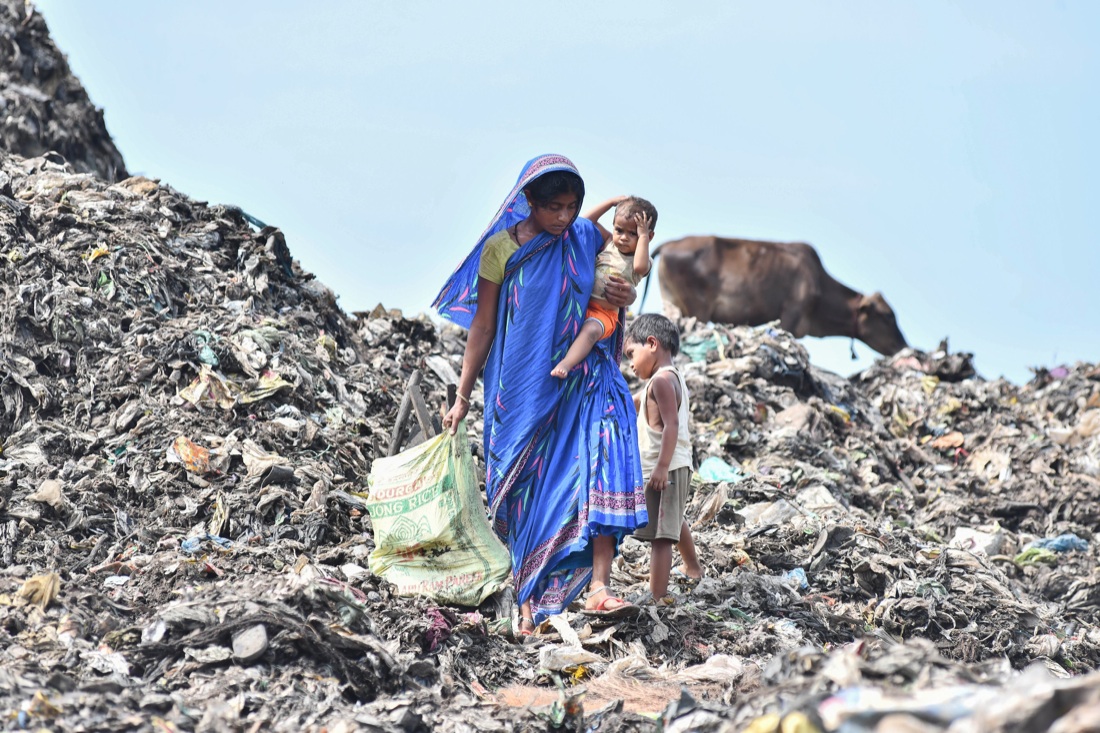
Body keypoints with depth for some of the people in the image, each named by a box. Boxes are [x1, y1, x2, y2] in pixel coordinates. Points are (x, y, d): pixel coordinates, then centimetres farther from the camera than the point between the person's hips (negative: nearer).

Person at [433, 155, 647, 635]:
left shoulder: (588, 239, 4)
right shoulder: (501, 249, -3)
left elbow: (619, 282, 23)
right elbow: (482, 327, 2)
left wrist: (627, 295, -2)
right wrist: (462, 397, 3)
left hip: (584, 381, 2)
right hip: (524, 391, -1)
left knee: (603, 465, -20)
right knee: (527, 490, 0)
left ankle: (599, 586, -24)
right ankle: (529, 601, 7)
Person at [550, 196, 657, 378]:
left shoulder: (644, 261, -1)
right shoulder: (609, 242, 13)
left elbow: (640, 266, -26)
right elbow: (587, 222, 14)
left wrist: (643, 236, -19)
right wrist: (612, 202, 10)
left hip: (604, 313, -6)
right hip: (580, 302, 6)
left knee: (591, 330, -35)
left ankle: (565, 364, -51)